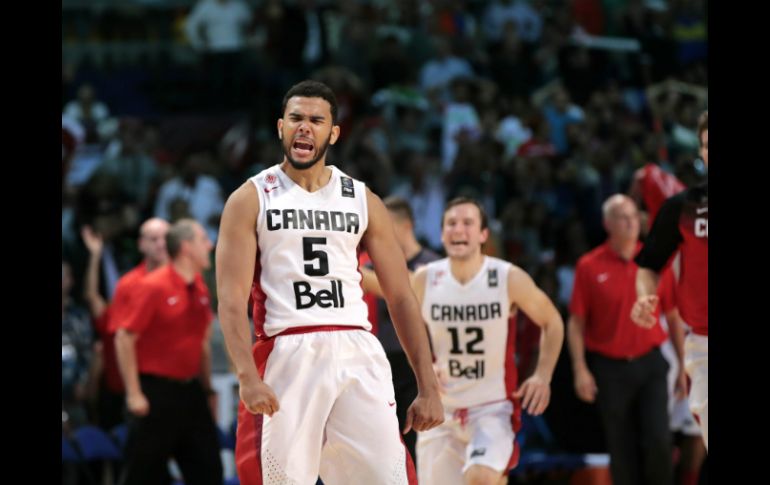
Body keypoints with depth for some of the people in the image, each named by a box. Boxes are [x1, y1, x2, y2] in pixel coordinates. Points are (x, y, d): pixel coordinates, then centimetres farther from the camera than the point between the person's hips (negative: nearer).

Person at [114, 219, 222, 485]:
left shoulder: (200, 289, 9)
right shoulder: (152, 287, -12)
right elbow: (124, 338, -13)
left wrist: (206, 386, 15)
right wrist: (134, 394, -16)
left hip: (190, 391, 7)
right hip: (157, 391, -7)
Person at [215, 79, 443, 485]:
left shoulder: (363, 201, 12)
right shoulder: (251, 200, 4)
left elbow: (400, 298, 12)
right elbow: (231, 300, -5)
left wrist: (428, 387, 5)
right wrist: (248, 376, -20)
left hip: (356, 354, 2)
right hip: (286, 357, -2)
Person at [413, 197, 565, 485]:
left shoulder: (509, 279, -11)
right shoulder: (425, 281, -5)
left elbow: (552, 323, 4)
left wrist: (543, 376, -8)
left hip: (493, 407, -3)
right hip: (441, 410, 3)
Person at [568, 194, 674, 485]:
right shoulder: (589, 266, -2)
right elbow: (576, 323, 0)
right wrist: (580, 370, -7)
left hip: (650, 364, 1)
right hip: (610, 370, -1)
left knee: (658, 442, -10)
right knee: (622, 450, 3)